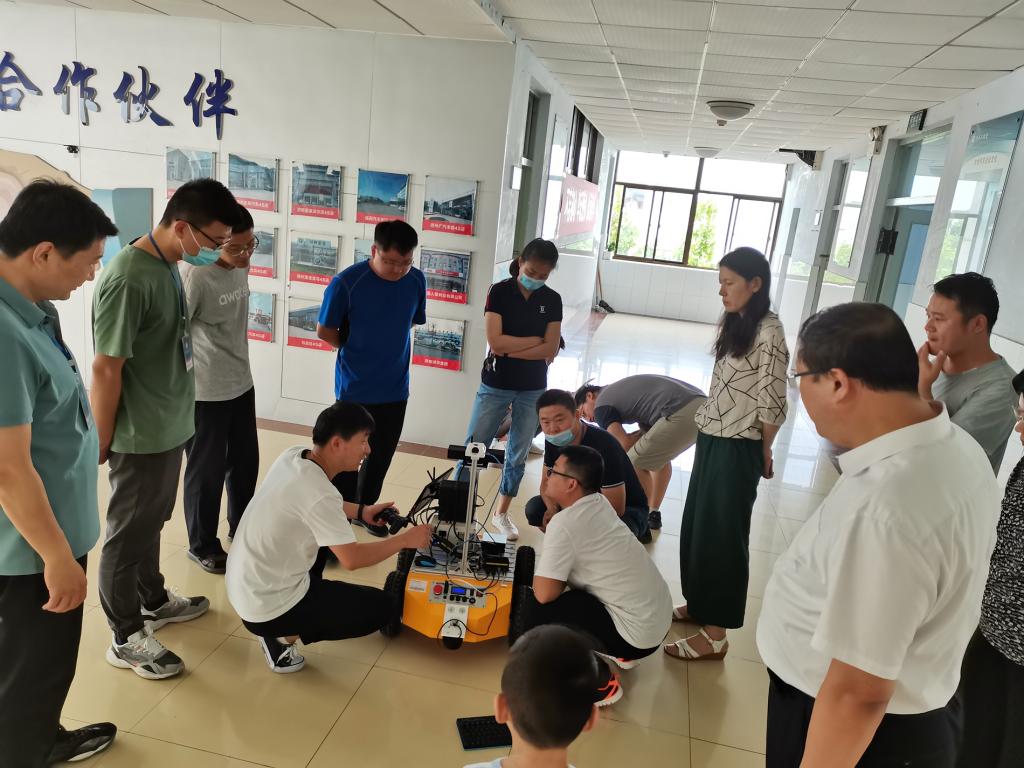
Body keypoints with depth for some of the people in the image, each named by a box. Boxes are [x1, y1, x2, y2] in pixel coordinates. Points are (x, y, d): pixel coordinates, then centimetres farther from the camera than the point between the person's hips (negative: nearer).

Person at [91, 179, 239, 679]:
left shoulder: (168, 266, 4)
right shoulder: (128, 278, -25)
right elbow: (104, 368, -21)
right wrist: (103, 443, -14)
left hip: (169, 429, 8)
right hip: (140, 438, -8)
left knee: (151, 524, 24)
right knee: (129, 535, 8)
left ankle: (154, 601, 43)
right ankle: (125, 637, 25)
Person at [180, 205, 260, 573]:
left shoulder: (240, 266, 1)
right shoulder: (194, 276, -23)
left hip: (242, 385, 7)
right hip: (205, 393, -7)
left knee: (245, 461, 20)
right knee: (207, 471, 8)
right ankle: (202, 546, 28)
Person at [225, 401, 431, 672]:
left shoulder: (293, 455, -5)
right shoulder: (319, 494, -28)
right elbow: (352, 560, -20)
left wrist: (361, 511, 11)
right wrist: (406, 540, -8)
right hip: (266, 608, -8)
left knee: (332, 522, 19)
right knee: (382, 607, -2)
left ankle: (310, 595, 18)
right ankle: (282, 634, 2)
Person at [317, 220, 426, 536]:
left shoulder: (416, 281, -6)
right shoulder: (346, 283, -18)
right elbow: (324, 331, -7)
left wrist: (384, 344, 4)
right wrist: (358, 350, 0)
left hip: (396, 388, 4)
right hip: (355, 389, -4)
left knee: (382, 456, 18)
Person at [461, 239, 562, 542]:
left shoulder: (552, 300, -1)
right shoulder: (500, 291, -9)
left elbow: (550, 351, -8)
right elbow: (495, 342, -18)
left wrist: (511, 350, -15)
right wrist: (535, 340, -12)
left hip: (533, 390, 3)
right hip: (495, 385, -2)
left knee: (518, 455, 12)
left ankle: (502, 513, 28)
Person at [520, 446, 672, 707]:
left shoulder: (564, 524, -21)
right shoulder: (599, 503, 3)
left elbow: (544, 594, -21)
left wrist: (542, 572, -2)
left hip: (638, 632, -9)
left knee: (533, 611, -12)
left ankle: (601, 684, -1)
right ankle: (617, 652, 23)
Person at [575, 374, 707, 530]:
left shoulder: (601, 405, 6)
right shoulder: (620, 389, 31)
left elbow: (624, 445, -4)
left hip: (682, 414, -9)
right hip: (703, 405, 9)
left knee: (636, 464, 5)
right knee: (660, 454, 30)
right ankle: (653, 514, 36)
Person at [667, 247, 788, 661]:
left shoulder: (768, 332, -17)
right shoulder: (733, 324, 10)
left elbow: (772, 403, -14)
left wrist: (763, 452, -4)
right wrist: (707, 435, 9)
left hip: (737, 449, -8)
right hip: (710, 440, 9)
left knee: (721, 535, 1)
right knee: (696, 527, 18)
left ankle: (715, 634, 15)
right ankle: (699, 604, 37)